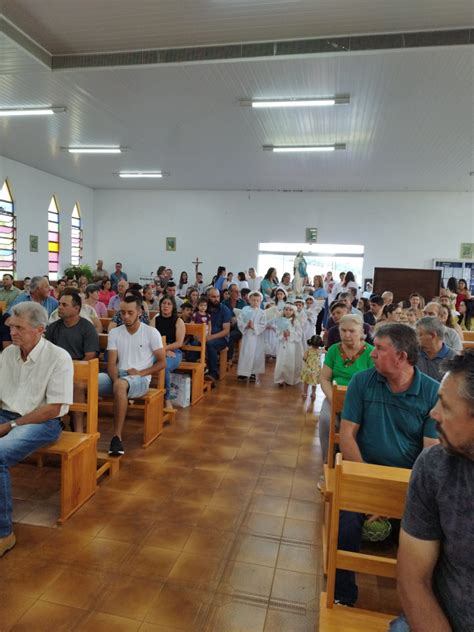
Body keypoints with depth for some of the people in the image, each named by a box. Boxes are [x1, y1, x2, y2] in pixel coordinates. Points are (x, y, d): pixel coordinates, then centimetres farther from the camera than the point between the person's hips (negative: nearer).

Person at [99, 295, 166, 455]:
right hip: (118, 376, 4)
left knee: (121, 385, -40)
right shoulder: (114, 333, 10)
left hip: (140, 379, -4)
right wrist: (115, 379, -18)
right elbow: (111, 363, 3)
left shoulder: (151, 332, 0)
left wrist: (141, 373, -13)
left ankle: (117, 436, -33)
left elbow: (162, 362, 0)